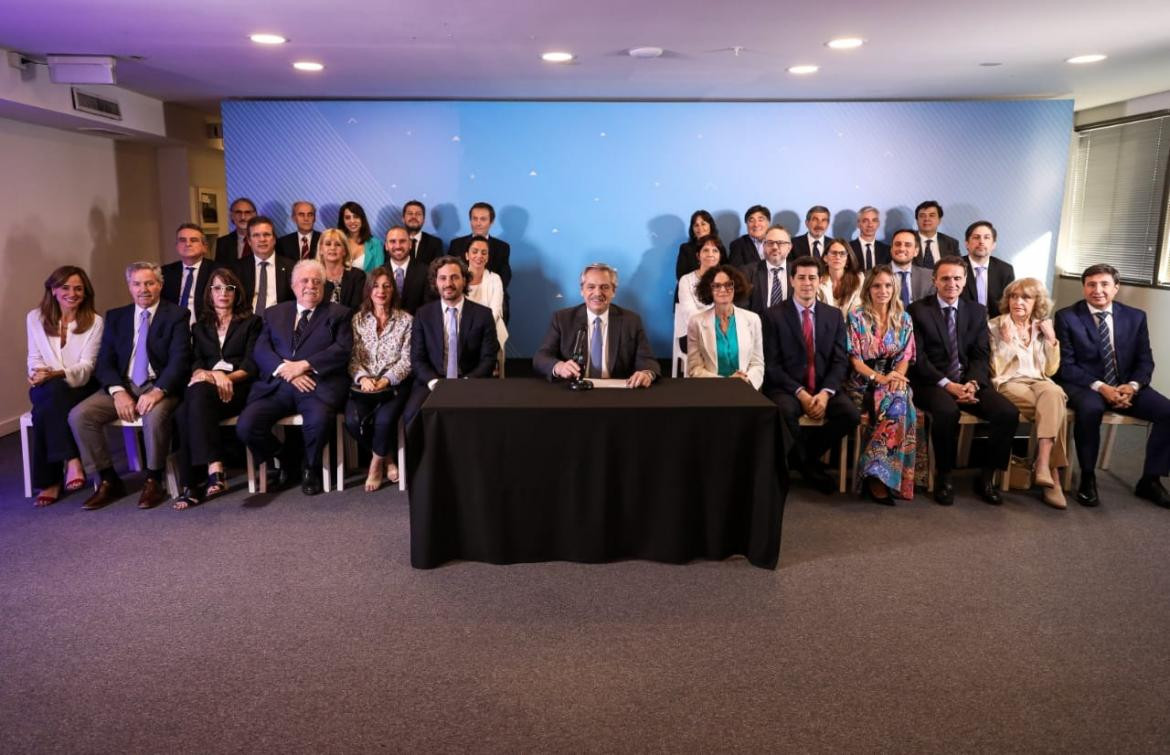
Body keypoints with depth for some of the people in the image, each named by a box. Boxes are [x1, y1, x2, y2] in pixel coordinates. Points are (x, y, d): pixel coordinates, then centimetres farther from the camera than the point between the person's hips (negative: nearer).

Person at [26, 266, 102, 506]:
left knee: (46, 412, -33)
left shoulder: (94, 321, 1)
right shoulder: (35, 318, 10)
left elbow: (86, 365, -6)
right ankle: (72, 460, -36)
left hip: (80, 387, -2)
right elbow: (34, 358, 9)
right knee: (53, 392, -36)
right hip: (48, 389, 2)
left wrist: (55, 374, -24)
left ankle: (50, 481, -27)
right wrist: (39, 375, -15)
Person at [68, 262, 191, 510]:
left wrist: (158, 391, -25)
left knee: (155, 414, -36)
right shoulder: (115, 316, 14)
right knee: (78, 415, -18)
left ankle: (153, 481, -15)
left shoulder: (177, 315, 2)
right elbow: (104, 361, 7)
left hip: (159, 386, -4)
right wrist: (118, 392, -12)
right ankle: (108, 481, -4)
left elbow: (179, 360, -10)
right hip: (122, 385, 5)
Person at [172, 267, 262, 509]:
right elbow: (195, 362, 12)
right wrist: (203, 373, -13)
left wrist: (227, 376, -15)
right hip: (206, 386, 3)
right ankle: (214, 469, -39)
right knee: (182, 412, -33)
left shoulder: (251, 322, 17)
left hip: (238, 388, -3)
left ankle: (192, 484, -41)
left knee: (199, 393, -36)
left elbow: (252, 364, 4)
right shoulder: (200, 327, 27)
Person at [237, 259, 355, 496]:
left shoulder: (337, 313, 14)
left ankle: (311, 468, -2)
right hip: (276, 385, 3)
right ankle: (285, 458, 12)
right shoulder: (275, 313, 23)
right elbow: (260, 350, 9)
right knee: (245, 426, -20)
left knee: (319, 420, -35)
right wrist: (285, 369, -10)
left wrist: (304, 365, -13)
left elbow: (343, 349, -2)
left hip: (318, 385, -3)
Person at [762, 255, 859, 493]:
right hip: (786, 388, -3)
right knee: (785, 411, -36)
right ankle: (808, 463, -8)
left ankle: (803, 455, 0)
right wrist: (800, 393, -17)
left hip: (823, 388, 4)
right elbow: (771, 364, -6)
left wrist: (825, 392, -15)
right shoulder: (774, 315, -1)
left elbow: (840, 360, 4)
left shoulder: (834, 315, 10)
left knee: (851, 414, -24)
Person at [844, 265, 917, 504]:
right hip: (863, 383, -3)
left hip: (893, 382, 3)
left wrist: (897, 376, -15)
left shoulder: (903, 319, 11)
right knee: (897, 404, -32)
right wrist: (879, 378, -22)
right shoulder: (856, 316, -1)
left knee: (900, 401, -33)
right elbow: (854, 358, -6)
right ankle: (879, 475, -27)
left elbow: (905, 356, 7)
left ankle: (877, 474, -30)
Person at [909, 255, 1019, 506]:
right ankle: (944, 478, -14)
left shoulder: (977, 311, 14)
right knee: (947, 410, -36)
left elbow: (981, 355, 7)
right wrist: (948, 385, -18)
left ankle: (986, 477, -2)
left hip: (969, 381, 4)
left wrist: (972, 383, -14)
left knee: (1009, 412, -20)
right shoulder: (917, 310, 1)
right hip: (932, 382, -4)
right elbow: (918, 358, -6)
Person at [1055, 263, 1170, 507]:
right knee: (1090, 408, -38)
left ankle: (1150, 480, -2)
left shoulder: (1135, 317, 9)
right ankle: (1088, 478, -20)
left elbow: (1145, 361, 8)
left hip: (1126, 387, 4)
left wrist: (1132, 386, -14)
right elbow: (1065, 366, -8)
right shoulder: (1067, 317, -3)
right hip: (1084, 385, -4)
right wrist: (1100, 387, -21)